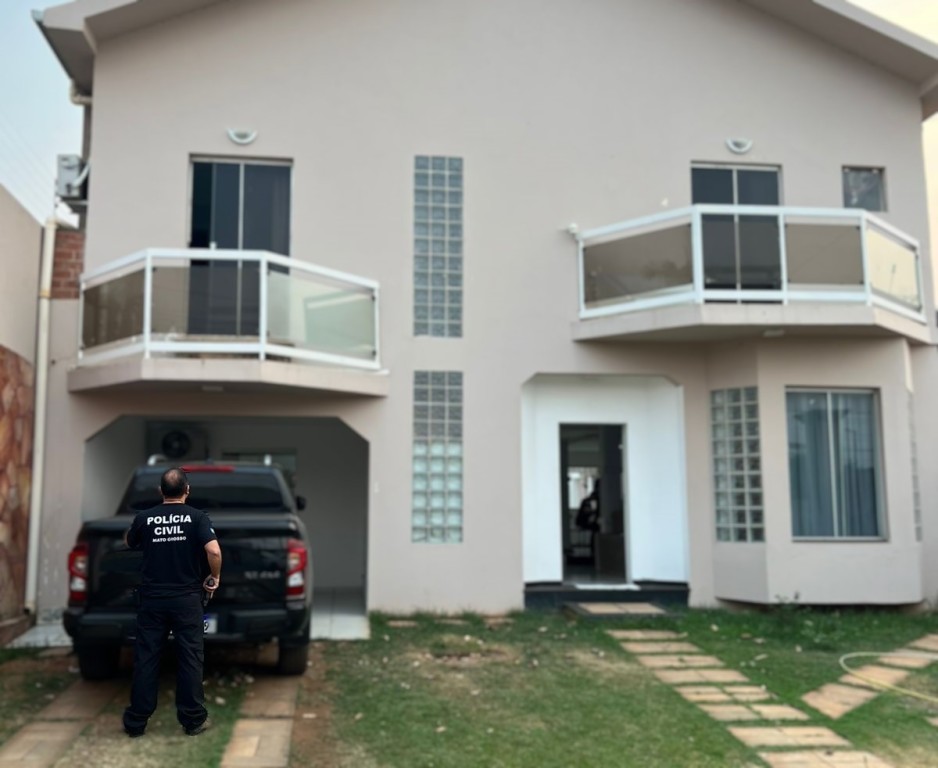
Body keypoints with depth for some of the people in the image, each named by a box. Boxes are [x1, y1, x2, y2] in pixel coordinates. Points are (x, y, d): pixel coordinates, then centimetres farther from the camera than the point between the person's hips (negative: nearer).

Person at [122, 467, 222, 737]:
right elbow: (214, 551, -20)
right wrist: (215, 577, -4)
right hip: (186, 598, -2)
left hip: (152, 598, 2)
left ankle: (136, 721, 15)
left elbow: (128, 543, 20)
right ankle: (192, 720, 11)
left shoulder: (144, 517, 0)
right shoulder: (197, 517, -7)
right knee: (190, 659, 6)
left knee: (146, 658, 9)